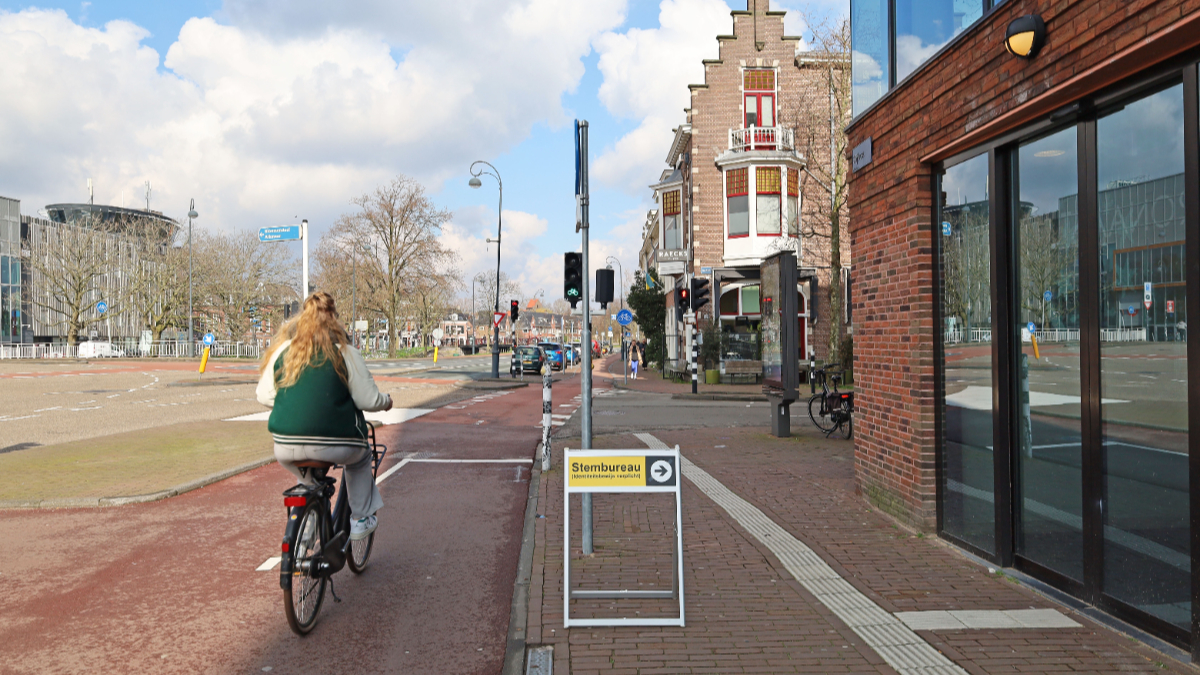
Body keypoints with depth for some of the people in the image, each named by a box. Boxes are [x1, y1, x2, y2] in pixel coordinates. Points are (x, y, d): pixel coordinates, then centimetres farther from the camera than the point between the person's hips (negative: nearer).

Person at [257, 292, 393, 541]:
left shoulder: (282, 351, 8)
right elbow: (368, 401, -1)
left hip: (287, 448, 3)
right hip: (333, 444, -2)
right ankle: (359, 519, 30)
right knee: (360, 456, 30)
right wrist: (386, 401, 21)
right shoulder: (345, 353, 0)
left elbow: (264, 396, 13)